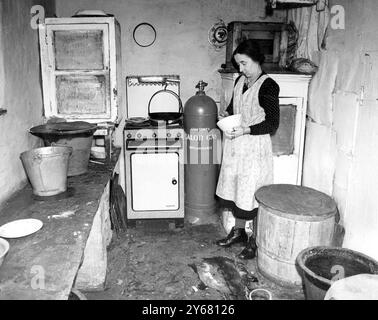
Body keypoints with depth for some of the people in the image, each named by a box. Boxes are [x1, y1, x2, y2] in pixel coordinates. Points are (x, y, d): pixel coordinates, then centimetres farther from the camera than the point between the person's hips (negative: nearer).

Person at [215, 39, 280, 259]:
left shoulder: (268, 86, -14)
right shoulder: (240, 81, 9)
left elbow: (272, 124, -16)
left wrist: (246, 130, -25)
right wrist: (226, 114, 1)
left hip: (255, 147, -7)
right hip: (235, 146, 8)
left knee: (253, 194, 0)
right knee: (235, 190, 15)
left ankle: (255, 240, 17)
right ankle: (238, 231, 33)